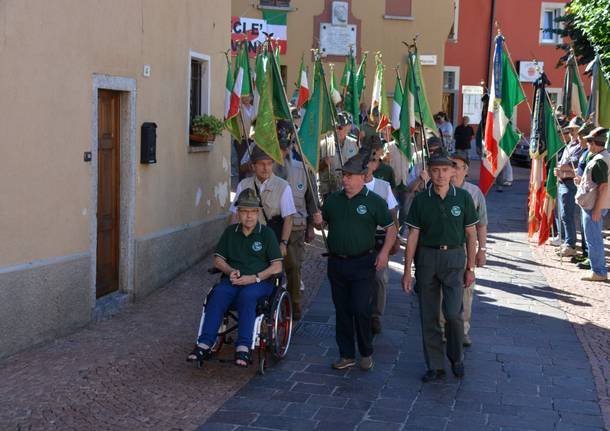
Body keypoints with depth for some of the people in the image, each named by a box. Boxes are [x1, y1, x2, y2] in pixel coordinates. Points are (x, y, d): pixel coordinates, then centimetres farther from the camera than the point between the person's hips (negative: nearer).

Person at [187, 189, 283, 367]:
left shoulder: (266, 234, 5)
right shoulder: (230, 232, 16)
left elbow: (277, 267, -2)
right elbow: (218, 259, 17)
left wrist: (254, 278, -14)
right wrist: (230, 271, -4)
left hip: (260, 281, -3)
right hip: (232, 279, 3)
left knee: (247, 295, -37)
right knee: (218, 294, -30)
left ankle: (243, 348, -44)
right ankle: (205, 344, -38)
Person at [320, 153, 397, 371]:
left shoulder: (374, 201, -3)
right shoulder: (333, 199, 10)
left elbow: (391, 228, 2)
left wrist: (384, 251, -10)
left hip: (362, 263, -4)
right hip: (336, 263, 4)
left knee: (361, 310, -7)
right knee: (342, 311, 9)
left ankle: (366, 353, 12)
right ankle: (347, 355, 19)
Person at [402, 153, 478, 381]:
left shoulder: (463, 197, -1)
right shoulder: (421, 200, 0)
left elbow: (470, 234, 4)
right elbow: (413, 236, 2)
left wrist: (470, 268, 3)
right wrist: (407, 271, 0)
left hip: (454, 258, -1)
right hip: (426, 257, 1)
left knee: (453, 313, -11)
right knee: (429, 315, 4)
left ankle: (456, 357, 15)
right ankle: (435, 367, 16)